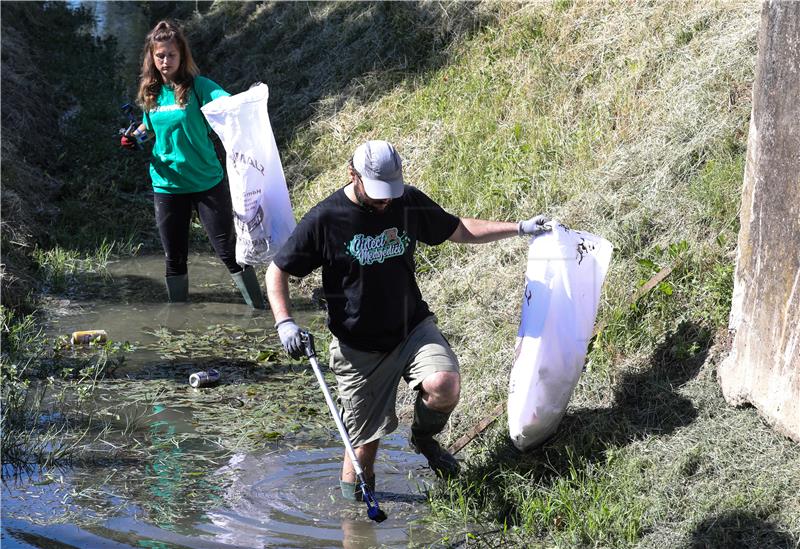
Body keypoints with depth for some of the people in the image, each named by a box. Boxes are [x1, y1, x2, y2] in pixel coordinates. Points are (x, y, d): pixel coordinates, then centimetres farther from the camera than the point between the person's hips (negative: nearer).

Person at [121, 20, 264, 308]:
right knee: (174, 259, 13)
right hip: (167, 186, 4)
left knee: (229, 251, -3)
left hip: (207, 183, -4)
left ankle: (260, 310, 7)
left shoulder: (198, 86, -11)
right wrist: (135, 137, 1)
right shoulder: (151, 93, 3)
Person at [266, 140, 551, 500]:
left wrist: (520, 228, 8)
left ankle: (424, 438, 8)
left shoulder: (409, 203, -2)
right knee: (363, 443, -1)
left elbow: (459, 230, 13)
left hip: (413, 328, 3)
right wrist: (284, 322, -18)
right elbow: (277, 271, -3)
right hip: (358, 348, -2)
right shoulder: (325, 219, -12)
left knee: (444, 387, -26)